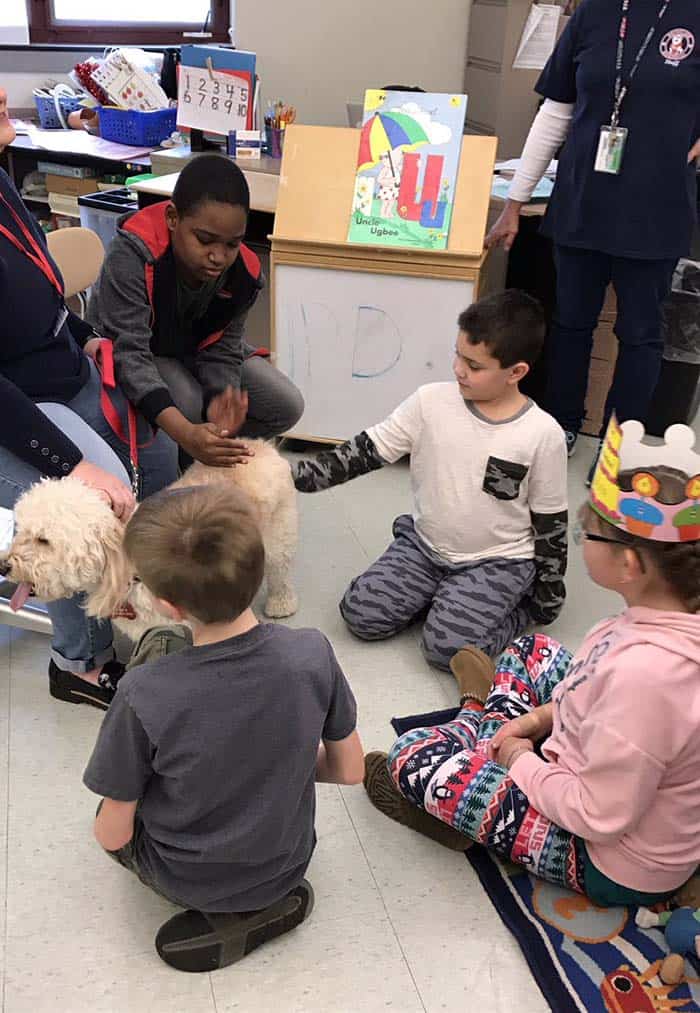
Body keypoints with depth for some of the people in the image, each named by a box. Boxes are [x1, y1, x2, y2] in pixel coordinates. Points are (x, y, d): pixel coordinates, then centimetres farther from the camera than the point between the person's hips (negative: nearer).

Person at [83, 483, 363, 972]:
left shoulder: (143, 697, -33)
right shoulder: (312, 653, -25)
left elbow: (113, 835, -17)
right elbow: (349, 770, -9)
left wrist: (109, 824, 6)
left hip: (188, 879, -2)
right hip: (288, 861, 3)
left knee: (118, 817, 28)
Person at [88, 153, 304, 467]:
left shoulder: (244, 272, -22)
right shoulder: (133, 252, -37)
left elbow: (222, 349, -14)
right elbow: (128, 351, -42)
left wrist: (221, 407, -38)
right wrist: (184, 433, -56)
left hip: (196, 350, 5)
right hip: (127, 349, -5)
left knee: (287, 406, -8)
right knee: (185, 402, -35)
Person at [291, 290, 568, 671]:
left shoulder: (543, 435, -15)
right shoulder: (430, 401, -9)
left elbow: (550, 522, -5)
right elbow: (366, 451, -7)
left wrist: (548, 595, 0)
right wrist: (295, 475, -16)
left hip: (498, 561, -3)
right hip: (424, 545, 4)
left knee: (448, 646, -22)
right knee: (361, 615, -11)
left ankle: (518, 604, 7)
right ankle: (442, 594, 12)